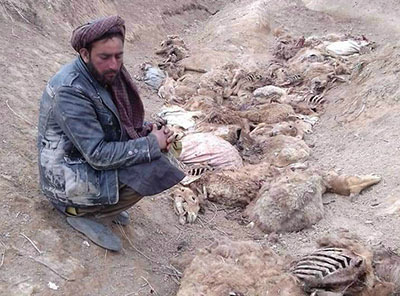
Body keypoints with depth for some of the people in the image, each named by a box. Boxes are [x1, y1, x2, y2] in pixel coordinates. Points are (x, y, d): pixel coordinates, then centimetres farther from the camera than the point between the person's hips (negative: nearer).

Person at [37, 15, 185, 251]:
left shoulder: (107, 73, -4)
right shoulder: (70, 91, -29)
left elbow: (126, 120, 9)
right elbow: (98, 155, -29)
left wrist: (150, 131, -11)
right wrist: (151, 144, -23)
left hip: (93, 157, 8)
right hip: (69, 179, -8)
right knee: (148, 172, -21)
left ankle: (106, 198, 7)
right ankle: (78, 211, -3)